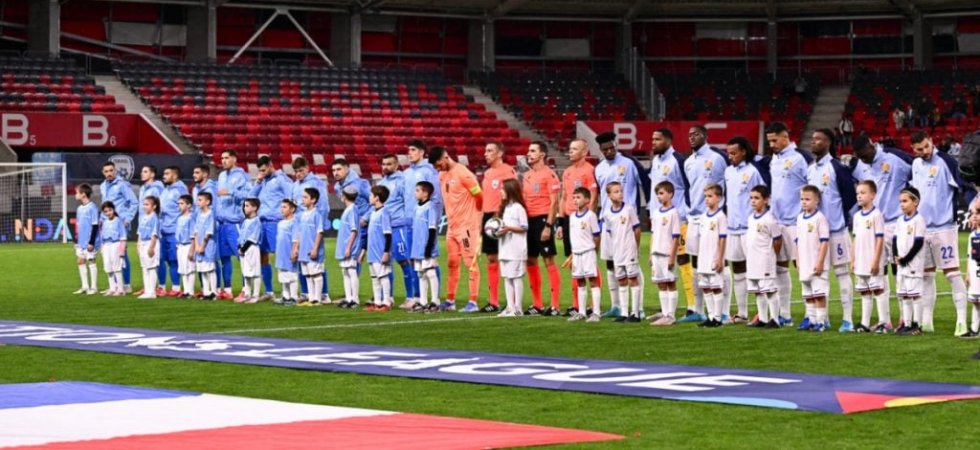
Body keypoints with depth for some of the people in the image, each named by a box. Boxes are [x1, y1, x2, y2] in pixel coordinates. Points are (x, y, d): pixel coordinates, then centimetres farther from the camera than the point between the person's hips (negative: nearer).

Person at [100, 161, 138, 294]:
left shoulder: (122, 185, -7)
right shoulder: (103, 187, 15)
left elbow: (134, 203, -8)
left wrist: (128, 219, -12)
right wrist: (102, 219, 12)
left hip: (120, 224, -7)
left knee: (121, 254, -5)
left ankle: (126, 284, 0)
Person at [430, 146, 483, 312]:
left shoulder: (463, 174, -14)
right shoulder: (442, 176, 10)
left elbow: (479, 197, -9)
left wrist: (471, 215, 5)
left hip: (467, 226, -8)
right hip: (452, 226, 8)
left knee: (471, 263, -6)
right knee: (452, 263, 12)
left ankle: (473, 302, -7)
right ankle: (450, 301, 20)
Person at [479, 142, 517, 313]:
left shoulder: (508, 171, -8)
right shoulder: (487, 173, 17)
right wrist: (483, 219, 19)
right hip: (488, 216, 8)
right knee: (491, 259, 8)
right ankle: (493, 301, 13)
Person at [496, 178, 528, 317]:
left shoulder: (518, 208, -9)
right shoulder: (505, 208, 17)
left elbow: (524, 228, -10)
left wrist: (509, 228, -18)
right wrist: (500, 230, 3)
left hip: (516, 250, -9)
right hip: (505, 249, 9)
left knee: (517, 277, -5)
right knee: (507, 278, 8)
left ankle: (518, 308, -3)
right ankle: (510, 307, 11)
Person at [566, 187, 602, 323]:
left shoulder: (590, 215, -10)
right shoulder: (572, 216, 10)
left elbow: (597, 236, -8)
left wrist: (591, 248, -2)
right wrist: (572, 253, 11)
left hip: (588, 252, -7)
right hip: (576, 253, 7)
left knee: (593, 281, -5)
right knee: (580, 283, 12)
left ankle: (595, 312, -6)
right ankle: (581, 312, 17)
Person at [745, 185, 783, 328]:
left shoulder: (769, 219, -14)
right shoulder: (751, 218, 11)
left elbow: (777, 240, -9)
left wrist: (771, 256, 2)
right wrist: (749, 256, 14)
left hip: (765, 262, -8)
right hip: (752, 262, 8)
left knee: (769, 290, -5)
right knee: (758, 292, 12)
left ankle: (774, 319, -1)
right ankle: (762, 319, 19)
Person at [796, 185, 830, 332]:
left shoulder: (820, 218, -12)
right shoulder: (800, 218, 10)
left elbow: (824, 242, -13)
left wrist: (820, 262, -16)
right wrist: (798, 262, 13)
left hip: (816, 265, -7)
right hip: (804, 265, 7)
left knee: (819, 293, -5)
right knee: (808, 294, 13)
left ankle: (821, 321, -1)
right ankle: (810, 319, 20)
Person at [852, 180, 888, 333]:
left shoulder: (876, 215, -10)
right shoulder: (857, 216, 11)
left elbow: (880, 239, -12)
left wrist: (876, 261, -16)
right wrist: (853, 259, 12)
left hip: (873, 262, -7)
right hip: (861, 262, 7)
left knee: (878, 289, -6)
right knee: (864, 292, 11)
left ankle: (885, 322, -3)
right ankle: (865, 323, 15)